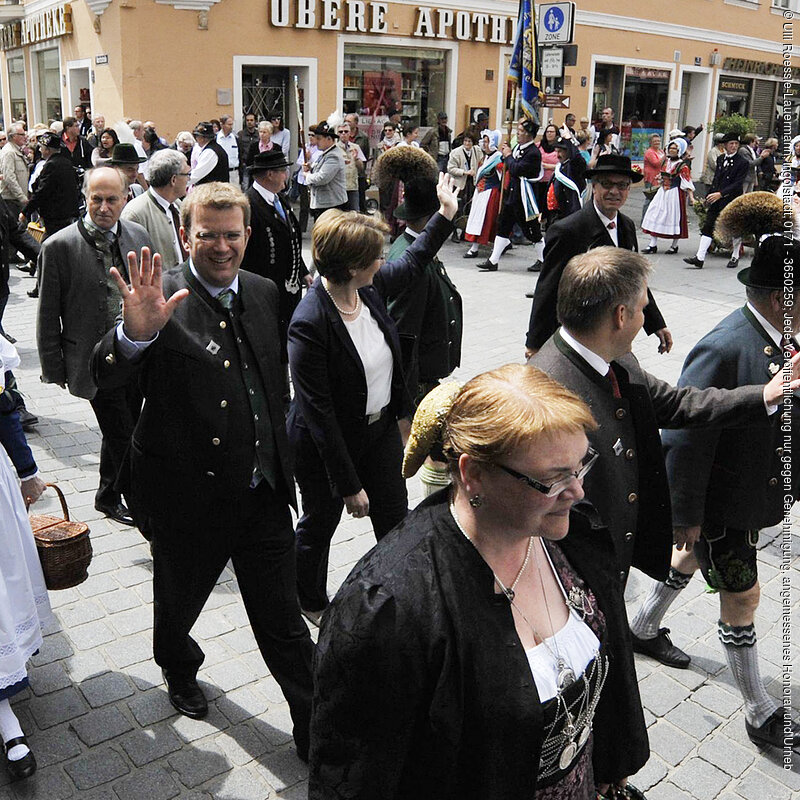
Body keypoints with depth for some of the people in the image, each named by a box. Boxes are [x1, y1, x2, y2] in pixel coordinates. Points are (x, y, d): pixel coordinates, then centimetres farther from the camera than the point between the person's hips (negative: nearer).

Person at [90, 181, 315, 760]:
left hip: (264, 494, 3)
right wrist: (135, 332, -46)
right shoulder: (162, 298, -15)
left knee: (285, 624, 12)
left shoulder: (264, 293, 3)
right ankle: (180, 670, 57)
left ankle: (317, 733, 30)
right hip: (189, 500, -3)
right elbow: (108, 380, -26)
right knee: (178, 606, 24)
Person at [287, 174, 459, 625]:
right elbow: (319, 414, -27)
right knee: (321, 521, 18)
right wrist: (349, 484, -24)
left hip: (381, 427, 6)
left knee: (396, 521, 16)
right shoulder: (310, 325, -31)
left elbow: (413, 262, 16)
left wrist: (446, 214, 17)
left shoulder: (370, 287, -9)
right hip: (328, 443, -6)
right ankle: (311, 600, 45)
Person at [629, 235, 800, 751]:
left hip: (756, 492, 9)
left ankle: (644, 629, 53)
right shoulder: (723, 350, -31)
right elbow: (684, 439, -27)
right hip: (719, 504, -9)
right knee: (741, 597, 7)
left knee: (693, 557, 27)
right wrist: (685, 515, -20)